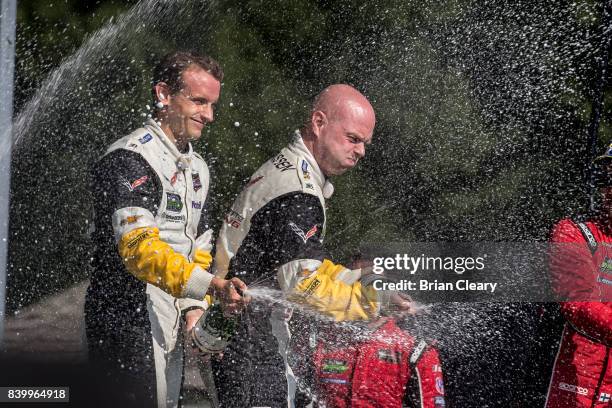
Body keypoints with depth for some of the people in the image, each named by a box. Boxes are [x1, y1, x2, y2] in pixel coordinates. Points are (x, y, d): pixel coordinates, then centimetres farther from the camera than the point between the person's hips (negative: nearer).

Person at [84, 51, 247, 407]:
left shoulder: (198, 168, 18)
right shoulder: (130, 160, -13)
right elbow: (139, 247, -25)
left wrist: (195, 311, 9)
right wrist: (212, 285, -35)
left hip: (172, 328, 9)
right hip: (128, 326, -9)